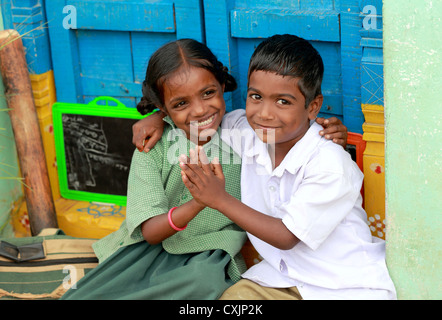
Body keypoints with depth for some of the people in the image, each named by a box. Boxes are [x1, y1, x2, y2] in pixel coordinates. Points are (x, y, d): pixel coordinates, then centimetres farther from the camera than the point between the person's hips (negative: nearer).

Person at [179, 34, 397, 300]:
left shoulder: (329, 164, -23)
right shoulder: (248, 133, -5)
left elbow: (286, 236, -20)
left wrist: (220, 199, -22)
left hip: (348, 285, -5)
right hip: (283, 275, 5)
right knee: (232, 296, -18)